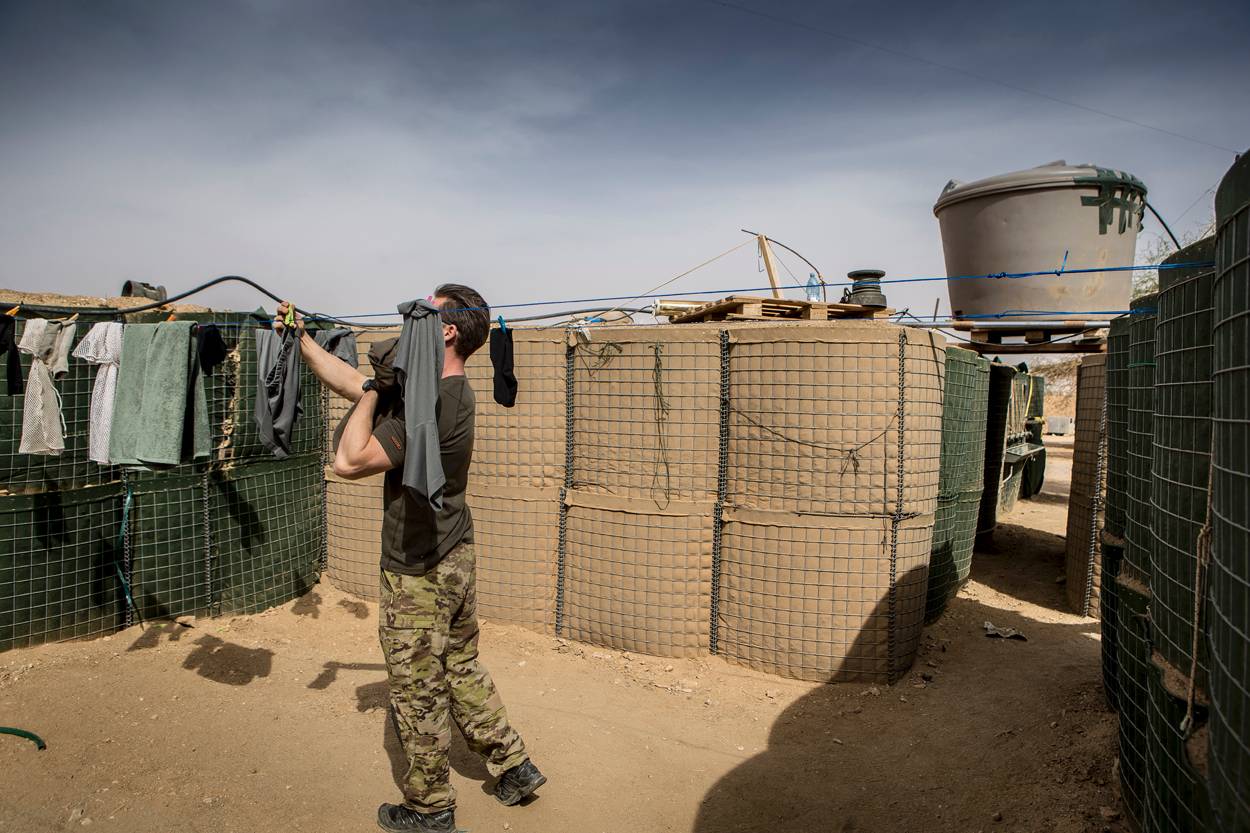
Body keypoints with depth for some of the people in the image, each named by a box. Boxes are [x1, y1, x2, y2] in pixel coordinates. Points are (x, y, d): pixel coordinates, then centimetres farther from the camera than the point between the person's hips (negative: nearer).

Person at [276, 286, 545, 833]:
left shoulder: (425, 405, -26)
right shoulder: (455, 391, 5)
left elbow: (349, 462, -26)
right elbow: (350, 382, 13)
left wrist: (374, 390, -17)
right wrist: (300, 339, 14)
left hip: (418, 573, -9)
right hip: (456, 559, 9)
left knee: (417, 693, 9)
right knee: (461, 669, 23)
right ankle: (515, 766, 33)